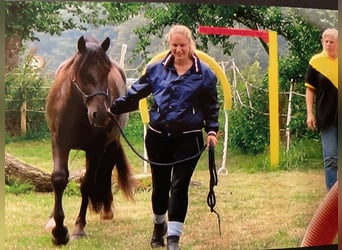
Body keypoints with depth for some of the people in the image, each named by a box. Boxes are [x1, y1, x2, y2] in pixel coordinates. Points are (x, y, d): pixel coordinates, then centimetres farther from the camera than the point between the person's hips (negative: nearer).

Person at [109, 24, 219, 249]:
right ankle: (159, 226, 39)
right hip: (158, 136, 2)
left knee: (179, 186, -5)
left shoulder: (204, 74, -2)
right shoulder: (156, 69, 3)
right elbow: (135, 94, 11)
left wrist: (212, 130, -9)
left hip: (188, 138, -2)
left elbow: (211, 107, 4)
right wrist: (114, 108, 8)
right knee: (160, 185, 13)